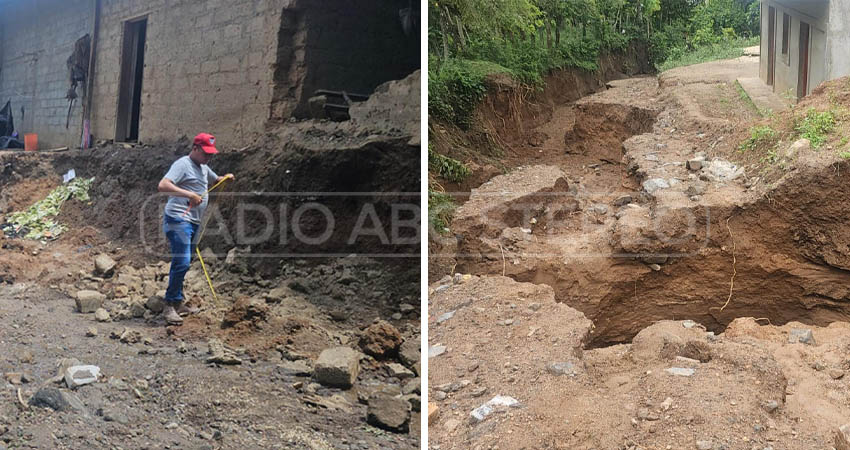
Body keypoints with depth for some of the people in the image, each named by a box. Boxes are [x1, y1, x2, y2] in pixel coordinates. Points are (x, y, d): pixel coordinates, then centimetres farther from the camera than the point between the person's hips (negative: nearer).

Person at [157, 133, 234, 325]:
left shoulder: (203, 168, 19)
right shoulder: (182, 164, -10)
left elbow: (215, 180, 39)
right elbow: (163, 185, -24)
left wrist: (226, 178, 15)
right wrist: (190, 195, -30)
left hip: (193, 223, 10)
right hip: (178, 220, -9)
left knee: (183, 263, 14)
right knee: (182, 262, -16)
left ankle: (178, 303, 23)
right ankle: (169, 305, -7)